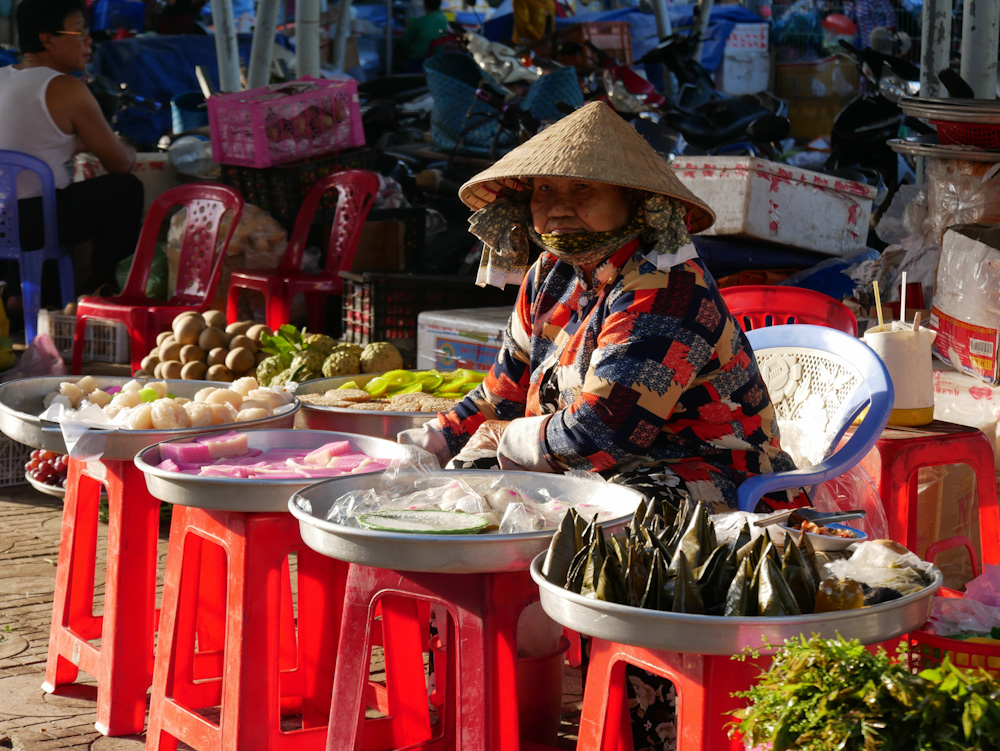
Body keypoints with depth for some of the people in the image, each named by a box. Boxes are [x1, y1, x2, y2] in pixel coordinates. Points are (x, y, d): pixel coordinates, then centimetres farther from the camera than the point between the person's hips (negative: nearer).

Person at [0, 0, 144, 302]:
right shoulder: (67, 89, -12)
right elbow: (120, 163, -3)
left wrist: (85, 144, 29)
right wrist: (129, 151, 19)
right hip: (31, 224, -8)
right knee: (127, 187, 10)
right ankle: (98, 285, 20)